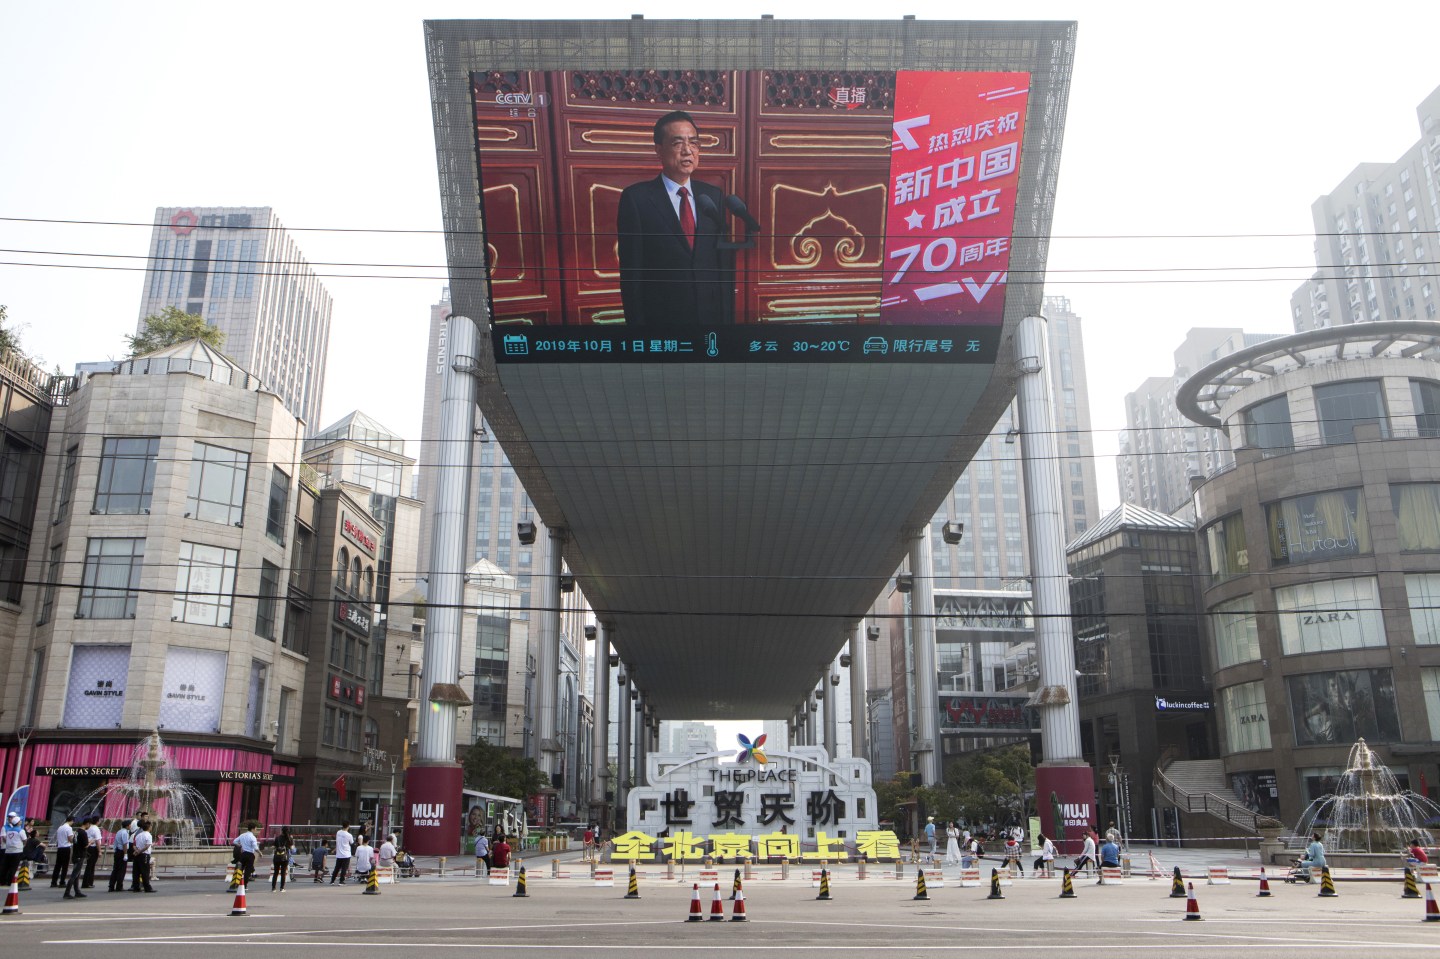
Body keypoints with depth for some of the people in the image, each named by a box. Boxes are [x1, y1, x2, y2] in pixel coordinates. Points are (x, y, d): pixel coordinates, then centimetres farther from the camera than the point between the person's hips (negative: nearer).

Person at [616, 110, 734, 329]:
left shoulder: (714, 196, 6)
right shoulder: (635, 198, -6)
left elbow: (725, 262, 8)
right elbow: (631, 272, -7)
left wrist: (727, 315, 3)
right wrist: (637, 324, -9)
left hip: (711, 316, 4)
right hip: (662, 319, -4)